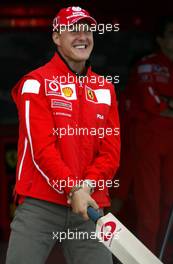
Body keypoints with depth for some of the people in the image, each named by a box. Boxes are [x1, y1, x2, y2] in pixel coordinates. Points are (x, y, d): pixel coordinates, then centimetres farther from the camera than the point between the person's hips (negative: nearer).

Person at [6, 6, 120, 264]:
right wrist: (73, 189, -18)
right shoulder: (36, 83, 0)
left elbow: (111, 151, 9)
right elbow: (41, 148, -9)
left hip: (89, 207, 4)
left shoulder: (105, 89, 15)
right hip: (39, 204, -4)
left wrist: (87, 185, -9)